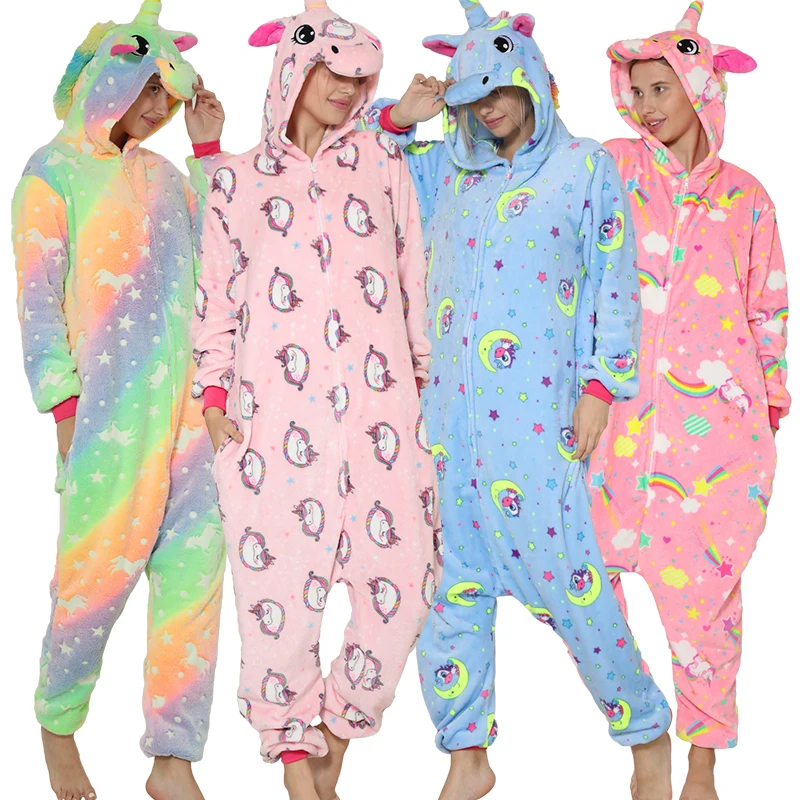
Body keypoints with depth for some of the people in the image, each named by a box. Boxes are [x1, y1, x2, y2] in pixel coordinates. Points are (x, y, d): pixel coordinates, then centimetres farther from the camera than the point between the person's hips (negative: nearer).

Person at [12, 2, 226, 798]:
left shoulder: (161, 175, 19)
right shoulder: (55, 171, 1)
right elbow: (39, 302, -3)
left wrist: (211, 151, 11)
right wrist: (66, 409, -10)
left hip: (187, 400, 5)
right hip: (110, 408, -5)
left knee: (194, 570, 0)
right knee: (99, 573, 1)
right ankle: (57, 725, 26)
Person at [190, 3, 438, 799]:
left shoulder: (381, 161, 14)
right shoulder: (238, 178, 12)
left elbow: (412, 277, 14)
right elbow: (216, 295, 12)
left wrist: (423, 372, 11)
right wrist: (214, 394, 3)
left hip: (379, 405, 2)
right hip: (274, 411, -1)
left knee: (402, 578, -4)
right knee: (280, 582, -5)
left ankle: (339, 730, 19)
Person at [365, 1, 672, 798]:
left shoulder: (587, 166, 4)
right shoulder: (448, 168, 15)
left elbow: (615, 286, 1)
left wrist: (600, 387, -7)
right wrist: (398, 115, 7)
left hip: (534, 412, -4)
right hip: (450, 404, 5)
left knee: (564, 574, -5)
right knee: (453, 579, 6)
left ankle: (648, 733, 16)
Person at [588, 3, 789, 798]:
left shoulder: (744, 196, 11)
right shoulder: (612, 168, 8)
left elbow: (769, 312, 16)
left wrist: (769, 410, 15)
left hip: (715, 421, 0)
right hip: (617, 420, 0)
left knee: (703, 591, 2)